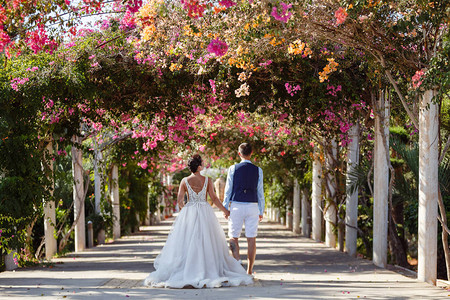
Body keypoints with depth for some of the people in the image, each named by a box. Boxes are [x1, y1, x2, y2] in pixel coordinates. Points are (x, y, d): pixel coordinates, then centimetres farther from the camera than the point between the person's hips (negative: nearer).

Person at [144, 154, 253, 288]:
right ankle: (210, 269, 1)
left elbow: (179, 200, -1)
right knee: (207, 242, 4)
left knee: (188, 242, 3)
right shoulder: (207, 180, -4)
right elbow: (214, 198, -4)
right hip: (205, 212, -1)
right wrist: (224, 210, 8)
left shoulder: (185, 181, -1)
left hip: (189, 212, 1)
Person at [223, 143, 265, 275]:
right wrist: (261, 211, 10)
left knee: (233, 237, 9)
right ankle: (249, 271, 6)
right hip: (252, 206, 1)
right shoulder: (258, 170, 2)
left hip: (236, 206, -1)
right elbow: (260, 192, 4)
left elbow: (228, 189, -1)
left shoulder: (233, 169, -2)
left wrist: (225, 208, 5)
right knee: (251, 239, 4)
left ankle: (237, 260, -16)